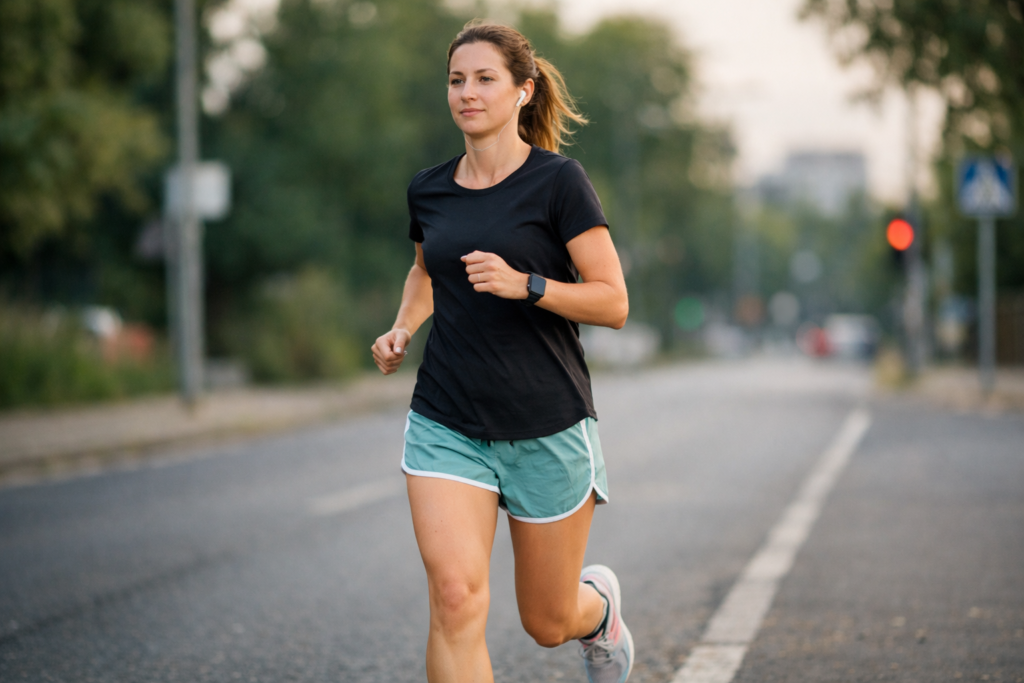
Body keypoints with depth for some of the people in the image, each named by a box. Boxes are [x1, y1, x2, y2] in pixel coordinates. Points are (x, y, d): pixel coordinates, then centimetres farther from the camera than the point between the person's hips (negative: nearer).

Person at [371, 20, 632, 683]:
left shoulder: (559, 181, -8)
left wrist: (526, 284, -24)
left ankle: (601, 604, 48)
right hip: (446, 425, 3)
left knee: (549, 623, 11)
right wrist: (404, 329, 9)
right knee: (456, 597, -18)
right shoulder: (429, 190, 6)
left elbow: (613, 303, -10)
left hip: (548, 428, -3)